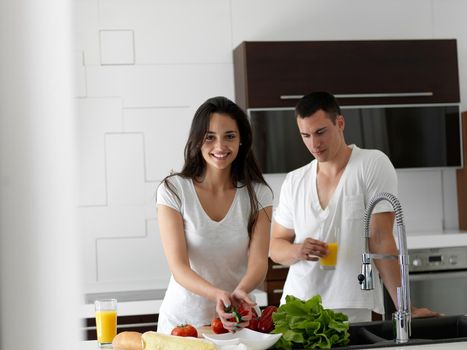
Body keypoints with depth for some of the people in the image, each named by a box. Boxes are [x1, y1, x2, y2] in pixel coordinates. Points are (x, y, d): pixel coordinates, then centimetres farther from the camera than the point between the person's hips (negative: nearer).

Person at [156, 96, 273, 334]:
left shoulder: (258, 194, -1)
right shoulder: (173, 191, -8)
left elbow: (258, 261, -11)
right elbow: (179, 268, -15)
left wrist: (240, 292, -33)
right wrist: (218, 295, -34)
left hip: (237, 320, 1)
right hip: (182, 320, -1)